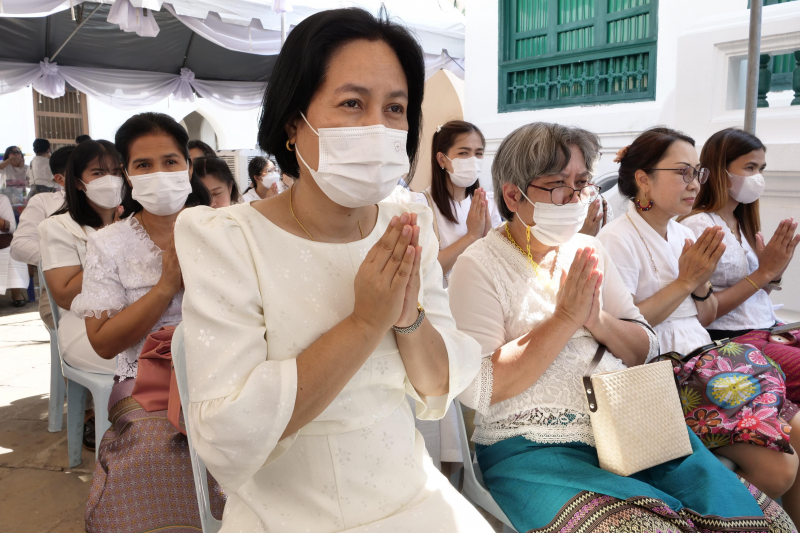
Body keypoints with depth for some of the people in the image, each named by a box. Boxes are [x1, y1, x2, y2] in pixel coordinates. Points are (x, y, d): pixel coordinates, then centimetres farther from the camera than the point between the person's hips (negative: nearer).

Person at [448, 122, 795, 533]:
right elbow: (479, 390, -15)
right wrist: (566, 318, -16)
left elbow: (646, 352, 12)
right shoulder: (478, 266, -6)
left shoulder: (589, 251, 12)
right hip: (535, 448, -5)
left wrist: (598, 320, -9)